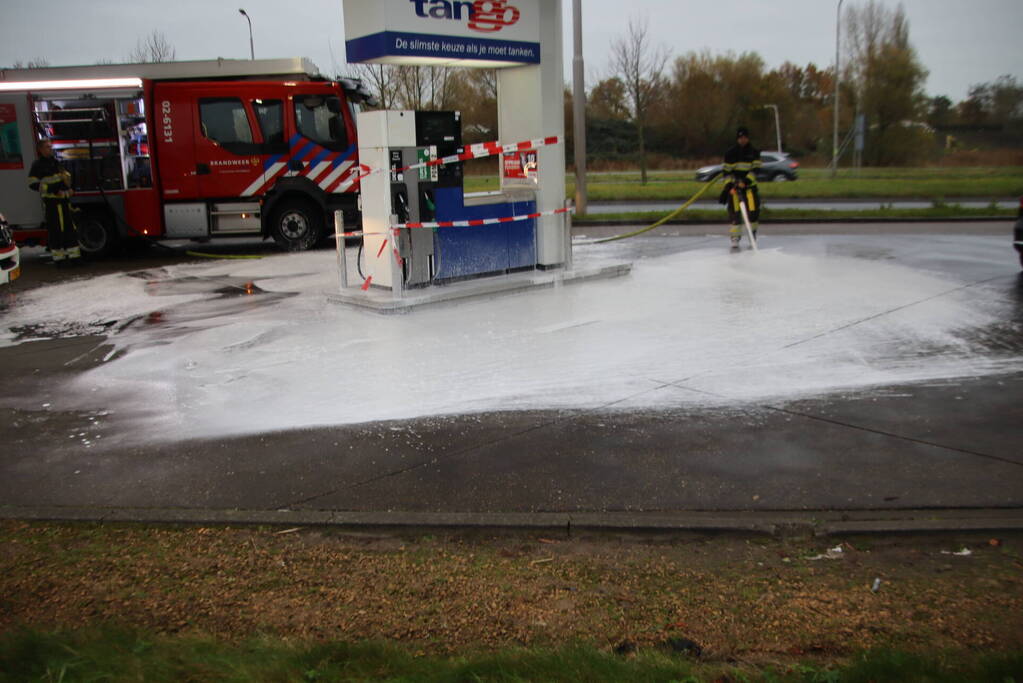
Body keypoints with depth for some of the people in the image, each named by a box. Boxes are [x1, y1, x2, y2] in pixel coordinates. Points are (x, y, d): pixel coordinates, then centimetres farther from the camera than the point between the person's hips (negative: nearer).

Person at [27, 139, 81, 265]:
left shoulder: (55, 162, 17)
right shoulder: (38, 165, -4)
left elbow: (67, 175, 29)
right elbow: (33, 184, -9)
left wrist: (67, 182, 5)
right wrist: (51, 188, -18)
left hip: (64, 199, 7)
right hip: (51, 200, -7)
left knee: (70, 227, 8)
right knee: (56, 229, -6)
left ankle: (73, 254, 14)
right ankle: (58, 256, 0)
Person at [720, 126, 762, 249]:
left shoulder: (754, 152, 2)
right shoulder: (730, 152, 0)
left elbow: (755, 169, -5)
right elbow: (727, 171, 1)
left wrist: (746, 181, -19)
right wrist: (728, 185, -10)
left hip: (750, 184, 1)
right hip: (734, 185, -1)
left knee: (753, 210, -7)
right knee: (734, 212, -7)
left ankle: (753, 231, 18)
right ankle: (735, 237, -1)